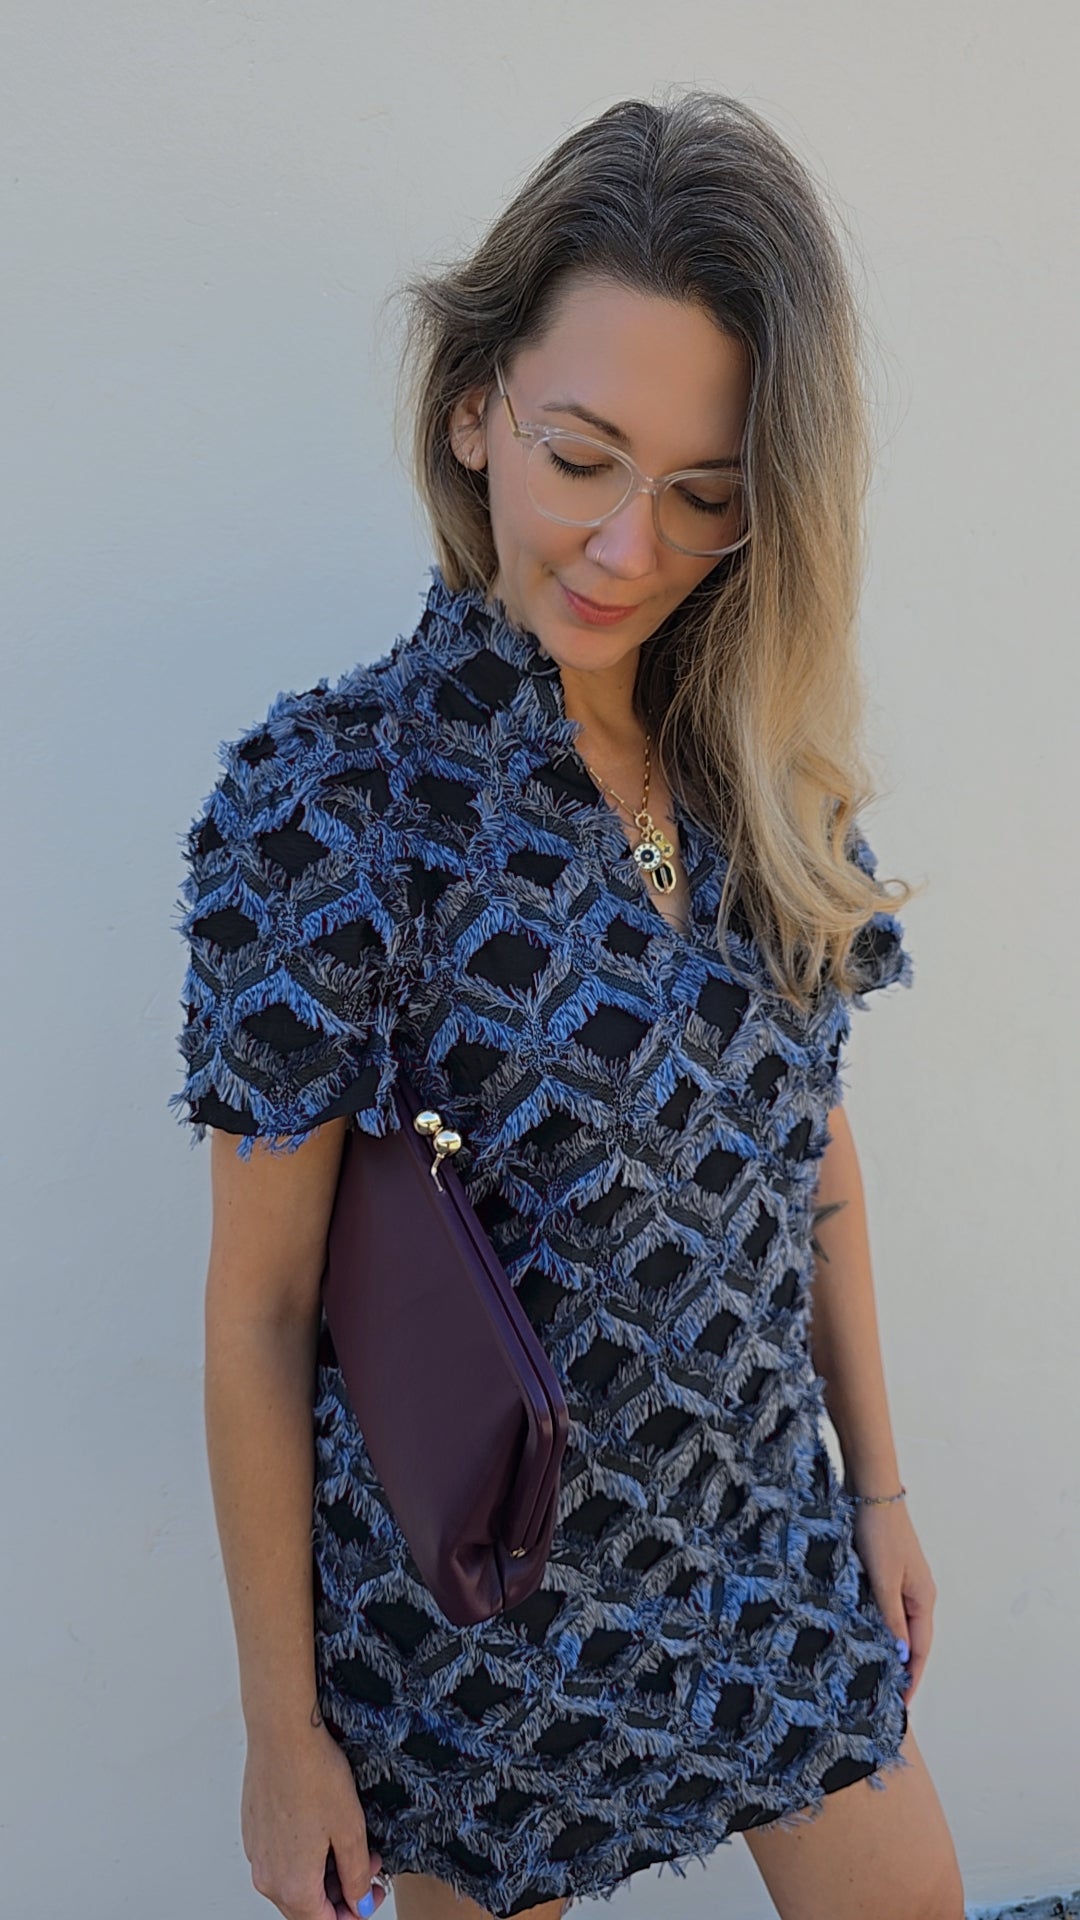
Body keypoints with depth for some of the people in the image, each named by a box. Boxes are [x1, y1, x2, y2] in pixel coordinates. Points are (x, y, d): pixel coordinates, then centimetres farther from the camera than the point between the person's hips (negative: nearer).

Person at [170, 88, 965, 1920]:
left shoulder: (769, 760, -5)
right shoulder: (326, 800, -22)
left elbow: (806, 1140, 5)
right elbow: (261, 1310, -16)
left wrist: (879, 1484, 11)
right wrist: (284, 1730, -9)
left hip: (768, 1547, 5)